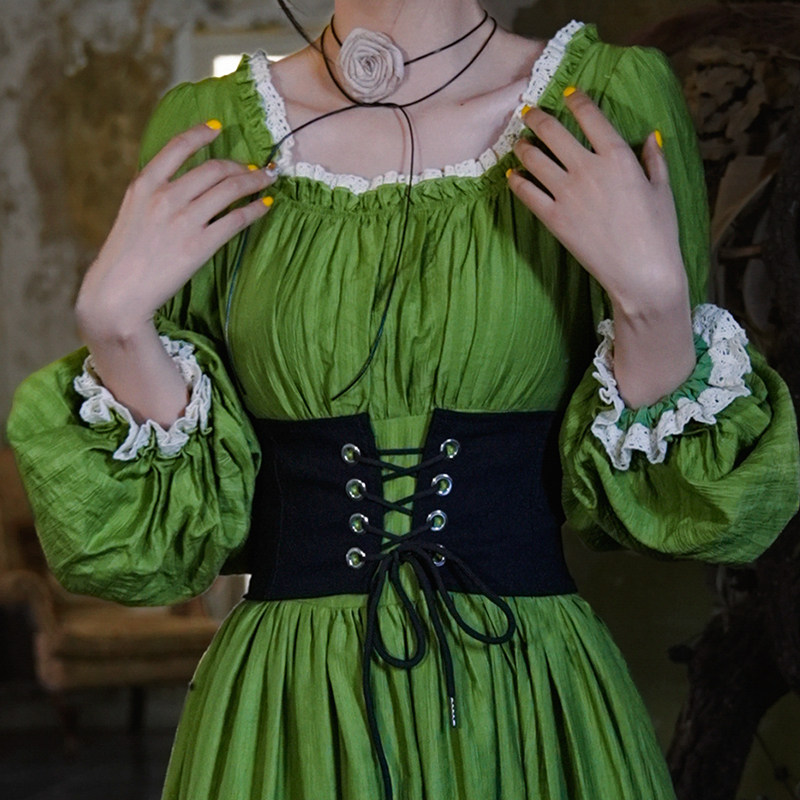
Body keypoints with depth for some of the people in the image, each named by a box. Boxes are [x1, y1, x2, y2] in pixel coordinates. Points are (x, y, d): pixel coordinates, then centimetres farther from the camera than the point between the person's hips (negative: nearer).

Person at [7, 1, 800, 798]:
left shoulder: (612, 101, -5)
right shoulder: (206, 132, 0)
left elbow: (643, 503, -3)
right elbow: (174, 522, 1)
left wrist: (654, 296, -18)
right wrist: (113, 316, -13)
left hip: (528, 704, -1)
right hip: (284, 708, 1)